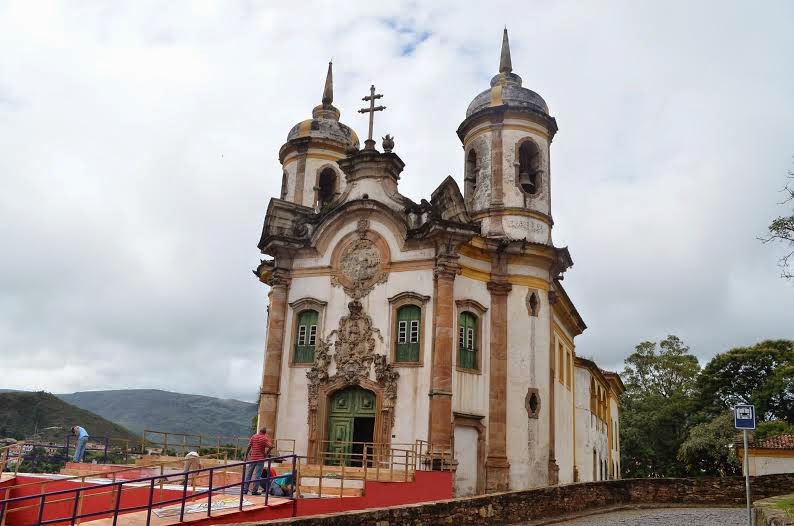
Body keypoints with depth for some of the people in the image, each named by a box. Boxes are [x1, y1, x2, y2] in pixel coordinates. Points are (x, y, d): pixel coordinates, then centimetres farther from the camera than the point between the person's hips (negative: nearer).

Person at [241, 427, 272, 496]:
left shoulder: (253, 437, 6)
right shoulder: (265, 438, -6)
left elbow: (249, 447, 3)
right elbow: (270, 446, -19)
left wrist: (246, 455, 9)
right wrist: (266, 454, -7)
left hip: (252, 458, 4)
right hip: (260, 459, -4)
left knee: (248, 474, 11)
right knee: (257, 475, 1)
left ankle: (245, 490, 12)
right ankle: (254, 491, 1)